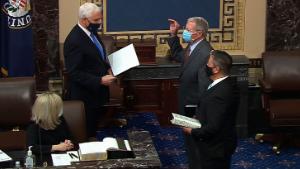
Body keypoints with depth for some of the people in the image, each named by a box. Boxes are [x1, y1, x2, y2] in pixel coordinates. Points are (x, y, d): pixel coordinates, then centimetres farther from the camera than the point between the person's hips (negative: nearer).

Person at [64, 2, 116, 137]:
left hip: (96, 92, 8)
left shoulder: (91, 32, 4)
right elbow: (74, 73, -24)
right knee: (86, 134, 5)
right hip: (85, 96, -8)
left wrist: (107, 69, 2)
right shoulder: (74, 40, -24)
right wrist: (100, 80, -25)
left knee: (96, 129, 17)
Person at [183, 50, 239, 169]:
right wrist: (199, 118, 3)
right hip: (222, 143, 9)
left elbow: (212, 128, -31)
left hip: (214, 149, -9)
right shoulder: (228, 84, -2)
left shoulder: (218, 94, -32)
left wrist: (192, 131, -16)